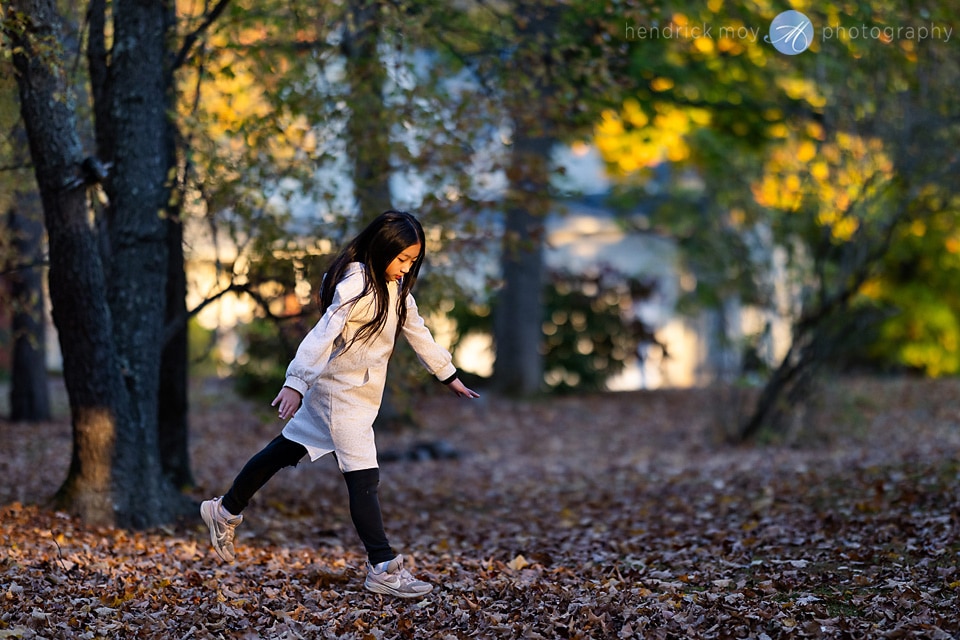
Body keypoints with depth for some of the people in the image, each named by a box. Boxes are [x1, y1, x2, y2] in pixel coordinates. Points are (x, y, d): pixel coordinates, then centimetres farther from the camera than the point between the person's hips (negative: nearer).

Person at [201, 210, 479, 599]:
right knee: (363, 477, -10)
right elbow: (322, 334, -30)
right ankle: (383, 569, -8)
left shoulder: (395, 288, 8)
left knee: (287, 449, 19)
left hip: (360, 391, 10)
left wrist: (448, 376, 25)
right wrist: (295, 384, -39)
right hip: (340, 390, -10)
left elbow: (416, 331, 19)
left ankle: (225, 511, 33)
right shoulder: (357, 286, -22)